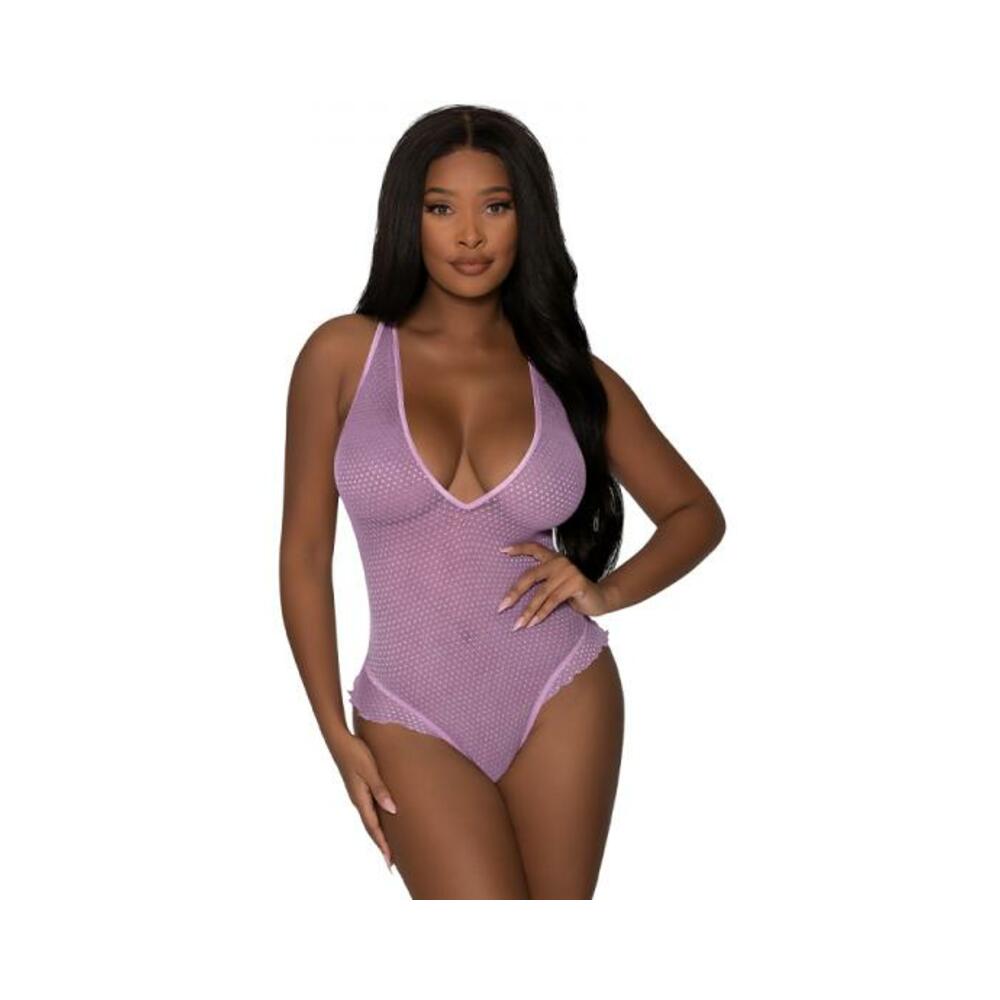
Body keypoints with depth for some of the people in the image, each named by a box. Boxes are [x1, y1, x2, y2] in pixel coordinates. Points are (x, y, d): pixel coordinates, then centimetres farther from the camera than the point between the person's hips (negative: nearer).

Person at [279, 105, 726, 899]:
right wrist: (338, 734, -1)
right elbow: (305, 552, 1)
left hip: (561, 697, 2)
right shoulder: (344, 355, -3)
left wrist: (606, 591, -6)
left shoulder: (570, 374, 2)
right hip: (414, 718, -2)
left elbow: (697, 513, 12)